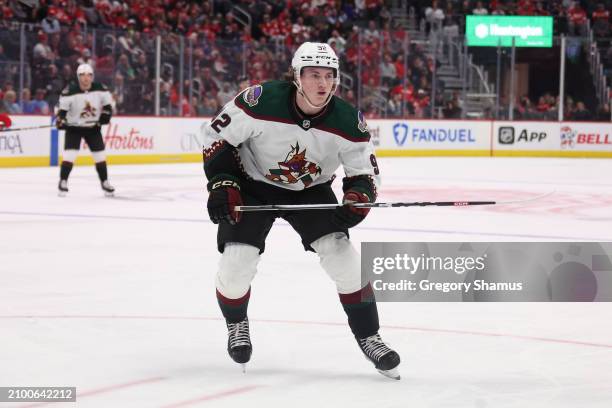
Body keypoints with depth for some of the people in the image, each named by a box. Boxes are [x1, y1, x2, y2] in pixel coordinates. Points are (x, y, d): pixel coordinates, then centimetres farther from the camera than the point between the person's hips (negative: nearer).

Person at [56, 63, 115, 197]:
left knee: (100, 155, 4)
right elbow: (63, 106, -14)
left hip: (93, 127, 3)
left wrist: (106, 113, -9)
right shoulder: (70, 91, -20)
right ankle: (63, 182, -4)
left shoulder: (100, 89, -10)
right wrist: (60, 119, -28)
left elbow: (107, 102, 5)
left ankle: (105, 183, 19)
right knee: (69, 155, -16)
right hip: (74, 127, -3)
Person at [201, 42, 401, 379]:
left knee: (342, 256, -15)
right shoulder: (261, 102, -29)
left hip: (311, 190, 2)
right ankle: (236, 325, 22)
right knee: (236, 263, -12)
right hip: (252, 186, -1)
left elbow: (365, 171, -9)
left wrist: (358, 197, -30)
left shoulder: (348, 121, -21)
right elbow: (217, 135, -15)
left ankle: (368, 338, -1)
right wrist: (221, 183, -23)